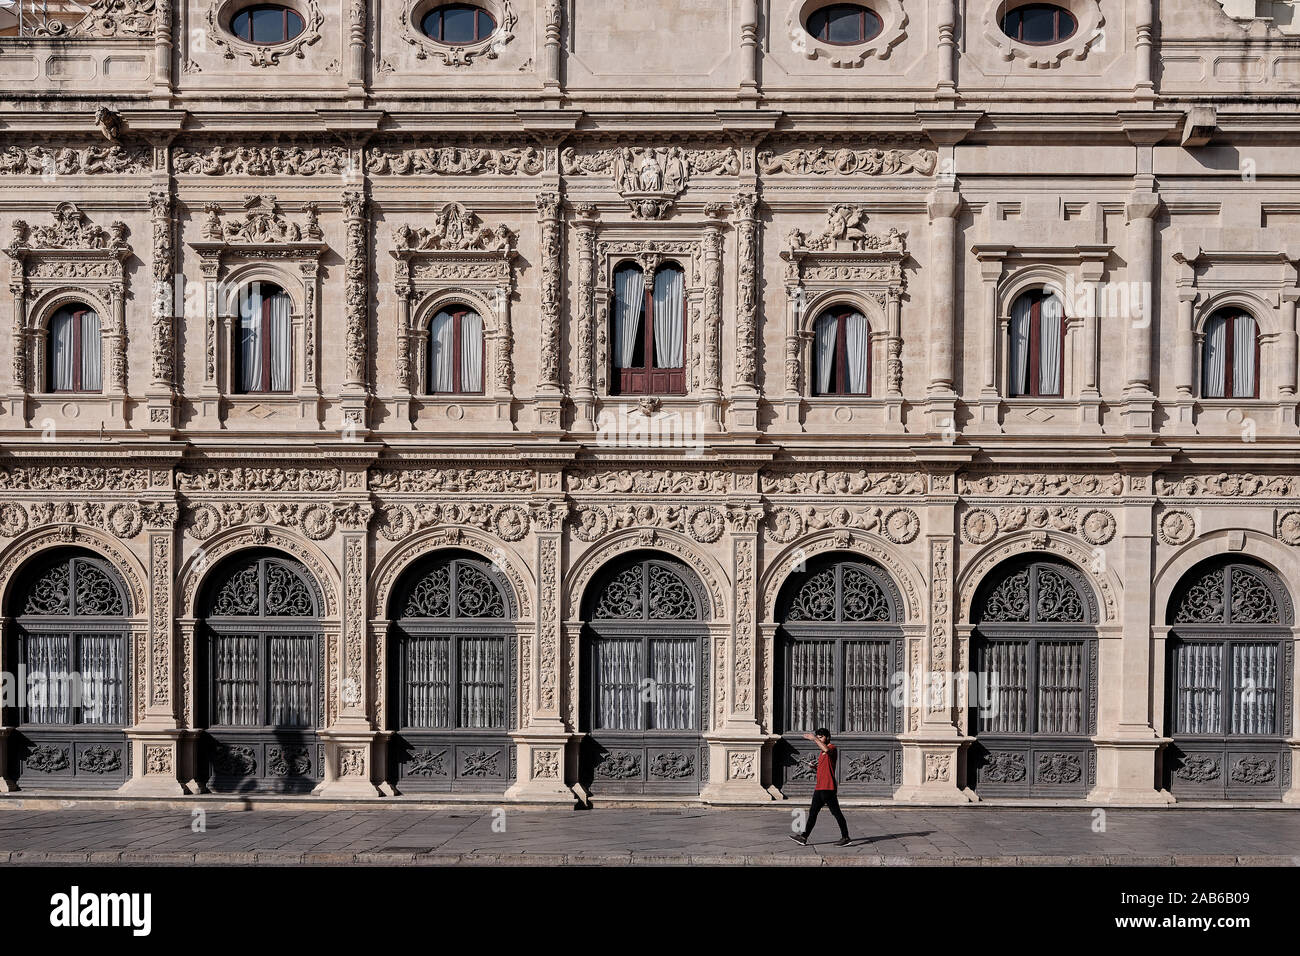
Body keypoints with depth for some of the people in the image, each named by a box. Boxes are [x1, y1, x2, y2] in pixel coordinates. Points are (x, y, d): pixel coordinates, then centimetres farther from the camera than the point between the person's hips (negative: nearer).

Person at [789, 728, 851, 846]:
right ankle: (804, 837, 9)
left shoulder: (832, 748, -8)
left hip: (828, 788, -10)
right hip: (819, 787, 10)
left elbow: (826, 750, -34)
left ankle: (845, 838, 1)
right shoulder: (822, 751, 22)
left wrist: (814, 739, -27)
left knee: (836, 812, -5)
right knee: (812, 812, 8)